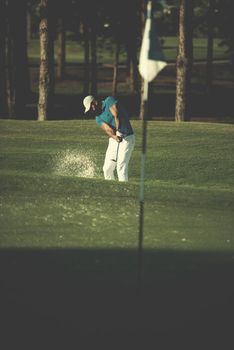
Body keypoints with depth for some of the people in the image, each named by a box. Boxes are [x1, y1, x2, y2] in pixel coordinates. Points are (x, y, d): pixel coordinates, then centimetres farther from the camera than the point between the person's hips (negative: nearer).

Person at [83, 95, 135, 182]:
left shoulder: (109, 101, -7)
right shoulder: (98, 118, 7)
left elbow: (116, 115, -22)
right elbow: (107, 129, -11)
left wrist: (118, 130, -36)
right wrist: (114, 136, -32)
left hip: (126, 138, -7)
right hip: (113, 139, 7)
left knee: (121, 167, -17)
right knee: (107, 168, 7)